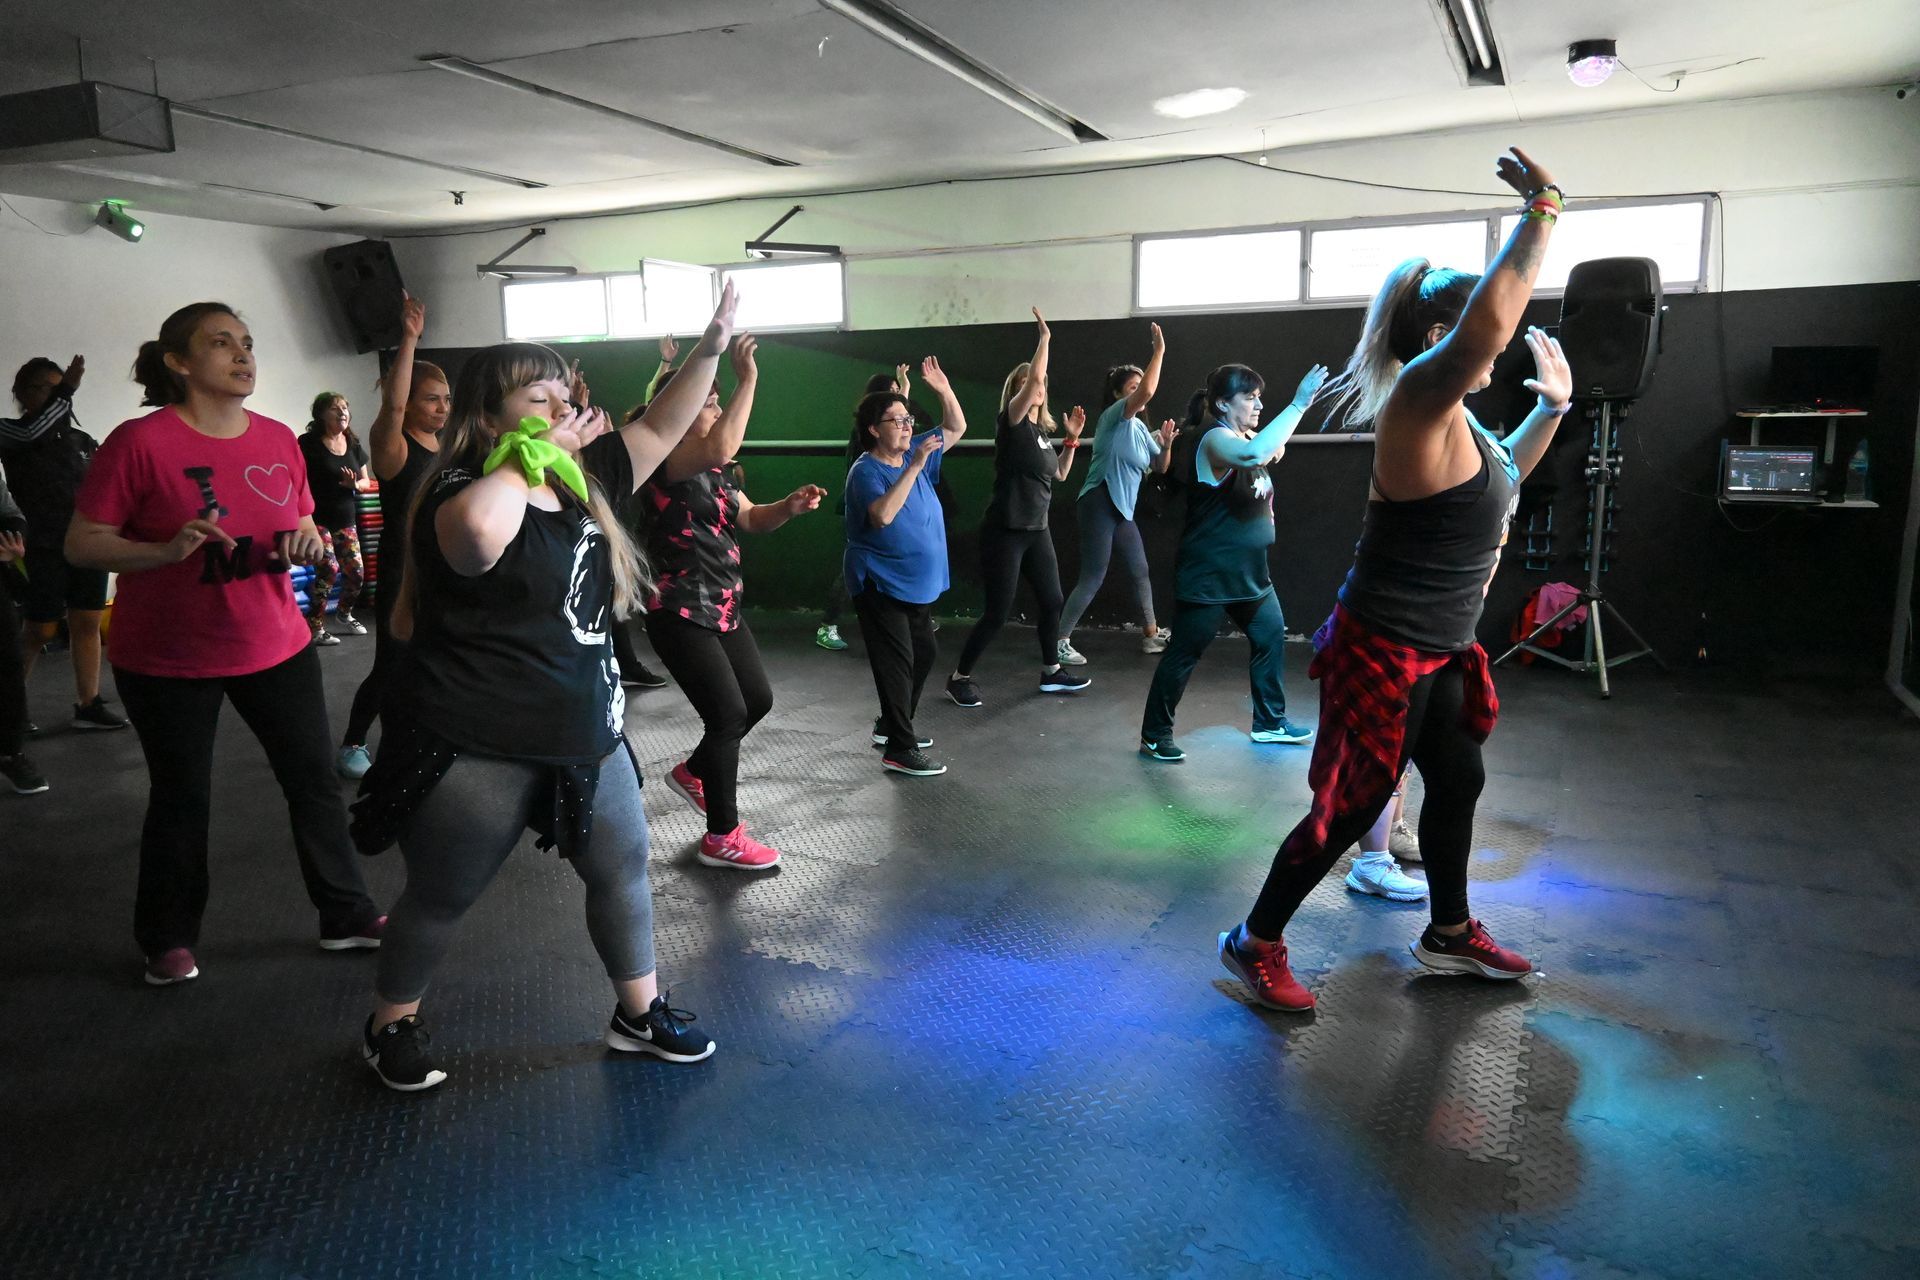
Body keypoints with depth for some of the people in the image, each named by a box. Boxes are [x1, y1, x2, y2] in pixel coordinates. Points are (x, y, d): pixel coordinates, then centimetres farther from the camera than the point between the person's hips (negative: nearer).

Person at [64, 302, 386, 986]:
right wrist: (166, 550, -27)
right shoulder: (139, 441, -13)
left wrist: (308, 541, -9)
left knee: (315, 780, 7)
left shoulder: (279, 439, 2)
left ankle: (348, 917, 22)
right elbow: (81, 543, -11)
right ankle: (168, 939, 31)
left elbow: (303, 527, 14)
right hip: (168, 660, -4)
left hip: (275, 646, 4)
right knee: (181, 797, 10)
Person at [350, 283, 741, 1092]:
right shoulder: (464, 495, -19)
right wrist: (532, 453, -28)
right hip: (474, 750, -7)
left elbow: (659, 430, 12)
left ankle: (639, 1014, 36)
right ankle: (389, 1027, 37)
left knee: (623, 869, 17)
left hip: (586, 735, 8)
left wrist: (710, 349, 1)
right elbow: (481, 526, -44)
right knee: (441, 899, 12)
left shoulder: (581, 480, 5)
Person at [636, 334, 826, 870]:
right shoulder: (665, 461, -17)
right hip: (680, 616, -10)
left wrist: (790, 505, -4)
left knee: (758, 700, 15)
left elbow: (751, 519, 16)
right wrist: (748, 380, -30)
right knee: (729, 713, -8)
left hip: (723, 610, 10)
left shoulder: (714, 472, 13)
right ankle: (722, 838, 6)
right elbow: (722, 448, -37)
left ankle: (693, 771, 40)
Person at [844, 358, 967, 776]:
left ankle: (892, 725, 32)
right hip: (880, 584, -9)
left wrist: (944, 389, -2)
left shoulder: (914, 452, 6)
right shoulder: (865, 471, -17)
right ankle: (899, 750, -3)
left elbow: (957, 428, 14)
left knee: (924, 653, 18)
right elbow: (882, 515, -34)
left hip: (916, 583, 9)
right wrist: (914, 468, -33)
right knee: (896, 663, -9)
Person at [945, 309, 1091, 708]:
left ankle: (1051, 672, 28)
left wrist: (1073, 437, 13)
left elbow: (1059, 474, 23)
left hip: (1036, 530, 8)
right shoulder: (1011, 423, -10)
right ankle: (959, 678, 9)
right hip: (1004, 531, -8)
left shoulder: (1043, 430, 13)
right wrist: (1045, 337, -14)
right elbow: (1033, 378, -24)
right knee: (997, 612, -6)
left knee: (1052, 601, 12)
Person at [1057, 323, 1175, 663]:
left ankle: (1151, 635, 25)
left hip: (1123, 509, 9)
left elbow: (1160, 467, 18)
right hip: (1099, 505, -9)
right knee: (1092, 577, -9)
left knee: (1140, 572, 14)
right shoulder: (1114, 417, -9)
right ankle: (1060, 641, -3)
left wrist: (1166, 444, -1)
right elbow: (1148, 392, -27)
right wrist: (1159, 351, -19)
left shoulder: (1140, 428, 16)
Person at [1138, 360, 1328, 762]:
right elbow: (1252, 454, -41)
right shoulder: (1214, 438, -20)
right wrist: (1298, 403, -37)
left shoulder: (1246, 436, 9)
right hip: (1207, 574, -9)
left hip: (1249, 570, 10)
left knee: (1271, 637, 13)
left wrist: (1275, 450, 4)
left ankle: (1269, 721, 28)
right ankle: (1154, 736, 9)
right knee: (1183, 655, -2)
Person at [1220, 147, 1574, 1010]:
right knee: (1350, 809, -1)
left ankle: (1449, 934, 41)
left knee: (1457, 782, 21)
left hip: (1438, 651, 10)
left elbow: (1505, 474, 30)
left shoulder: (1455, 417, 10)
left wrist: (1553, 402, 20)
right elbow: (1488, 321, -40)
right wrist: (1539, 214, -29)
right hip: (1381, 653, -10)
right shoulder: (1418, 401, -20)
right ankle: (1254, 944, 16)